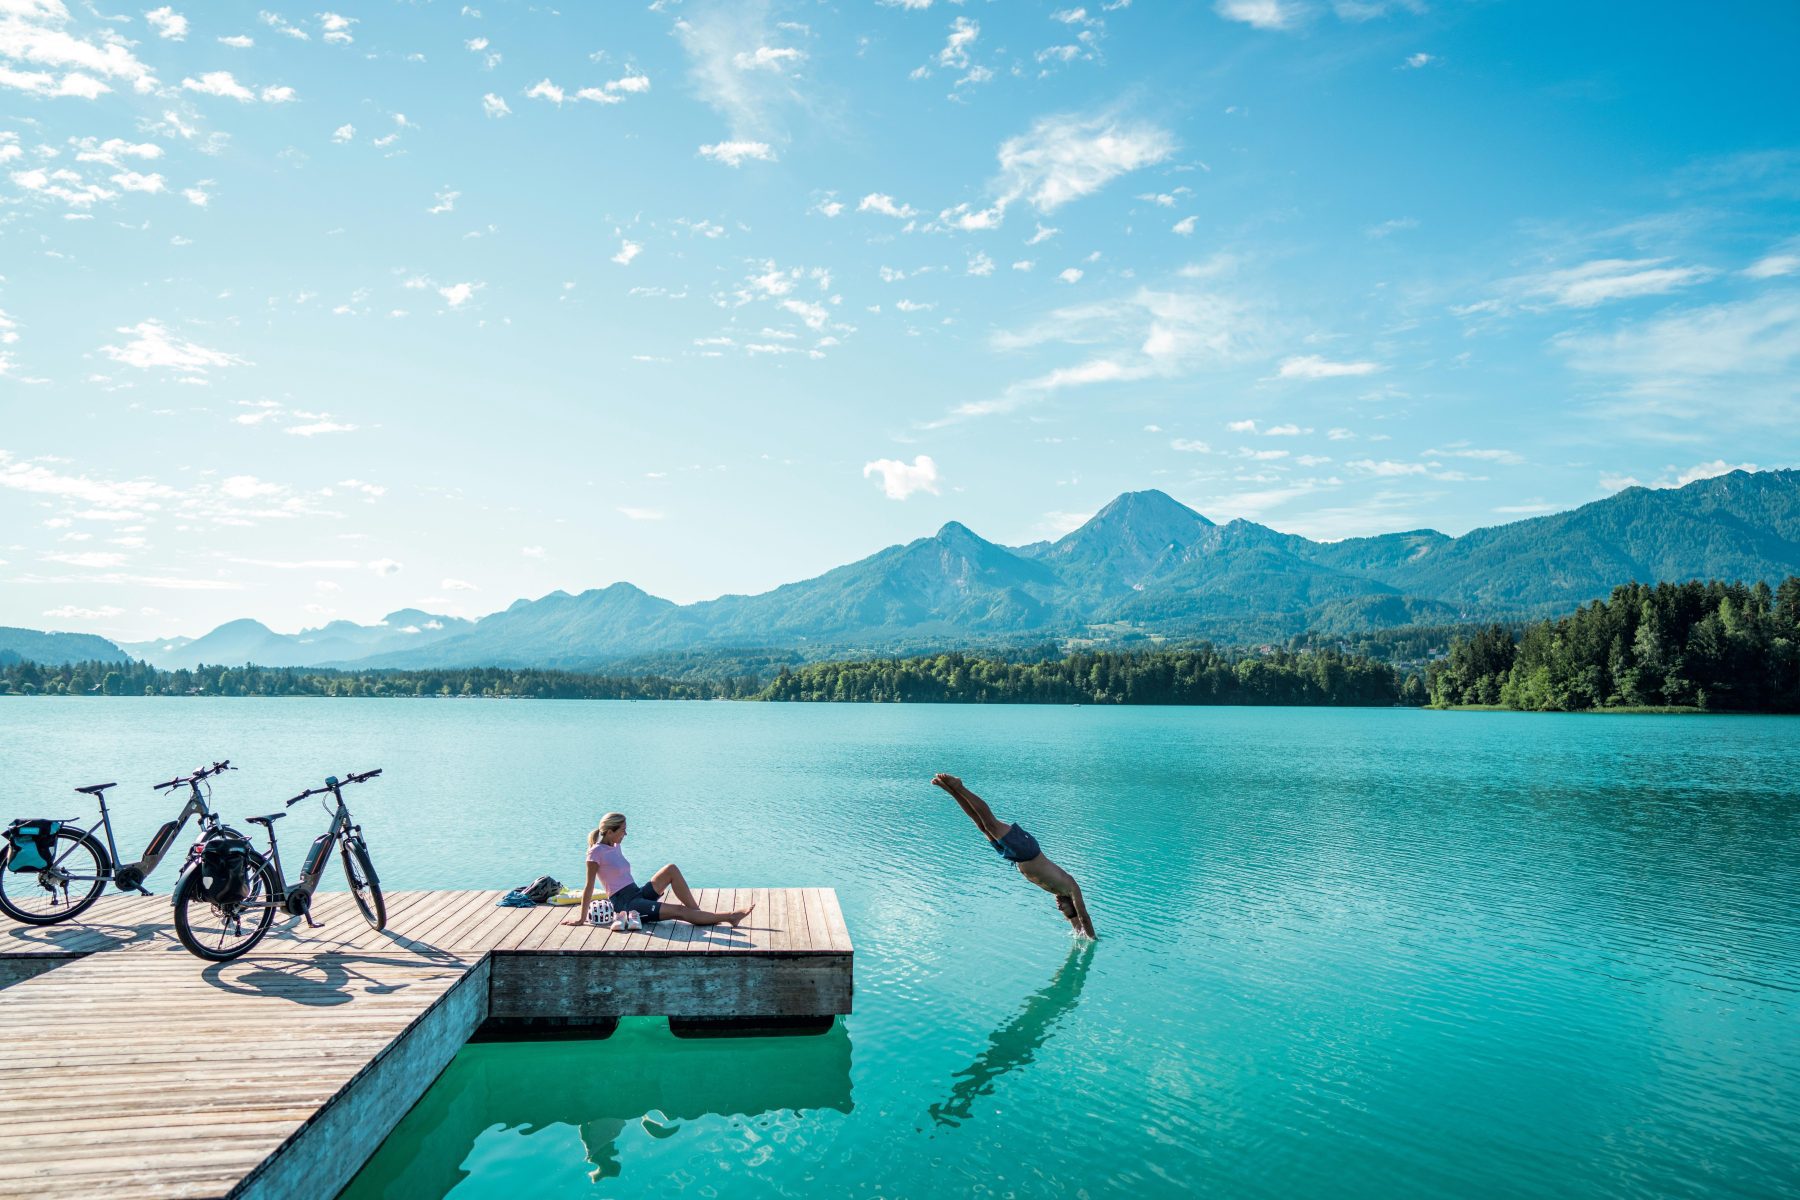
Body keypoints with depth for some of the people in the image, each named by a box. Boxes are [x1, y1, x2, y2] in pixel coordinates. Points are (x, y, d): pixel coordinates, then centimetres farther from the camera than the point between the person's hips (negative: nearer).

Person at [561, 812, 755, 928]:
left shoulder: (615, 847, 14)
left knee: (672, 869, -12)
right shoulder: (596, 852, -11)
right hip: (625, 904, -8)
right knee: (680, 911, -18)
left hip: (638, 893, 8)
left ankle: (698, 912, -14)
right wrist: (582, 918, -10)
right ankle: (728, 917, -19)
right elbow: (589, 887, -11)